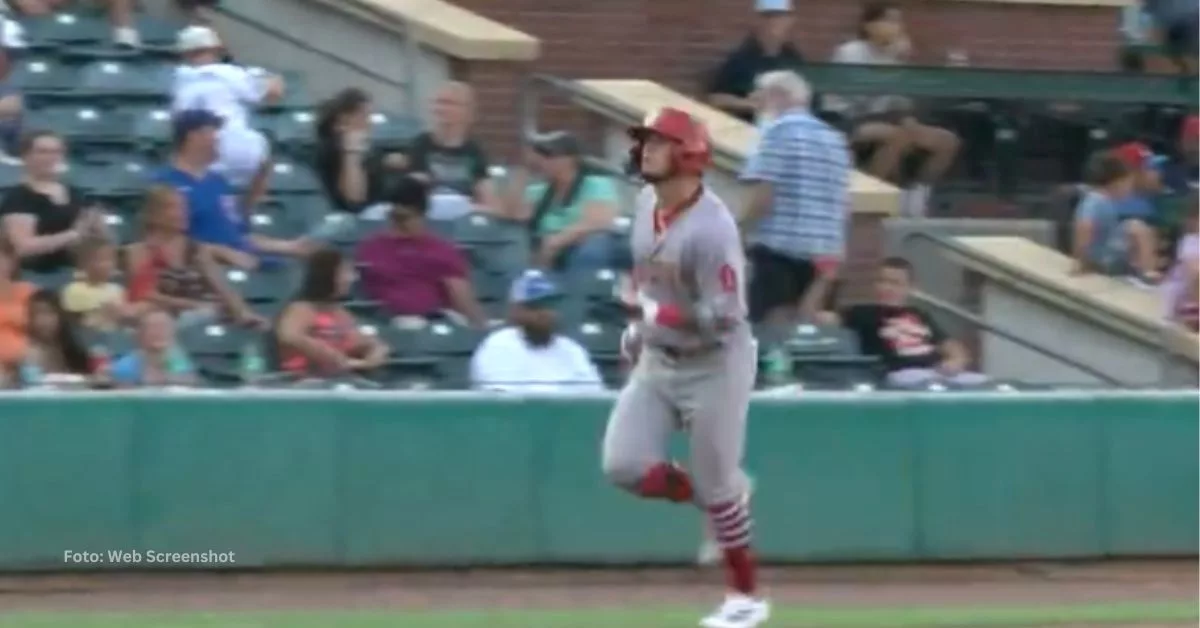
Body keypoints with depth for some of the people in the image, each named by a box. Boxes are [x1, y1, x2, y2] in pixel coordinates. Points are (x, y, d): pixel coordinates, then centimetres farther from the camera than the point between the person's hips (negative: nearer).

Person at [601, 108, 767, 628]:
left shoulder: (711, 228, -24)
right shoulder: (645, 204, 1)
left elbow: (724, 316, -26)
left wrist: (655, 318, -30)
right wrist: (639, 330, 11)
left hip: (714, 364, -7)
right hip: (657, 360, 7)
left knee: (716, 485, 1)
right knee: (624, 465, -5)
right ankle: (720, 498, 20)